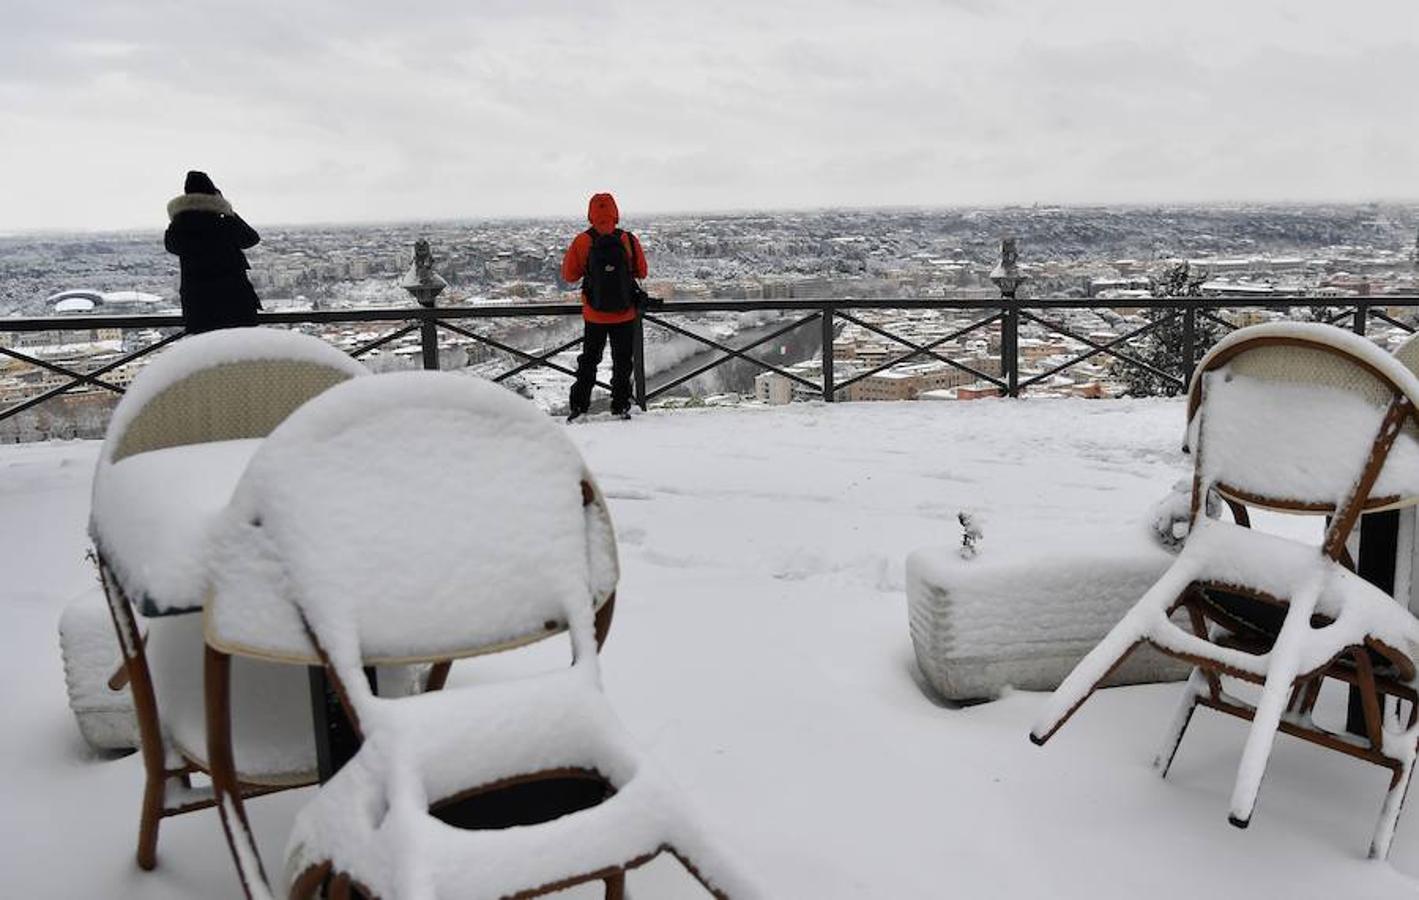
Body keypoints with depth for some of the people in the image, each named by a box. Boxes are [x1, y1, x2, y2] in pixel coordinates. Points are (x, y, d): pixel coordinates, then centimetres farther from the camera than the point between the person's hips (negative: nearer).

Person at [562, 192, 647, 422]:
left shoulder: (582, 242, -10)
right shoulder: (629, 240, -10)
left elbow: (569, 276, -2)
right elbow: (641, 272, 1)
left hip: (594, 315, 1)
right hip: (625, 314, 0)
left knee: (589, 360, 14)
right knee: (622, 361, 13)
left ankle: (578, 405, 15)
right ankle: (621, 406, 15)